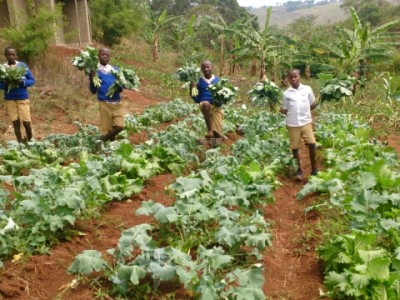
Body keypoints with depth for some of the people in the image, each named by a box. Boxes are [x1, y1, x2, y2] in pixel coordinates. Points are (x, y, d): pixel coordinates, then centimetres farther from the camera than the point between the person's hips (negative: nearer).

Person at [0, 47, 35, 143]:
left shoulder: (23, 65, -2)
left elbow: (32, 80, 1)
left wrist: (22, 82, -18)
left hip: (23, 98, -1)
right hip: (10, 99, 1)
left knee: (26, 122, -2)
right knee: (15, 123, 6)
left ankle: (30, 141, 22)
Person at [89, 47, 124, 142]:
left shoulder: (115, 70, 11)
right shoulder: (95, 70, 3)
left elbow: (120, 89, 9)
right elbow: (93, 91, 0)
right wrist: (91, 80, -18)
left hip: (117, 103, 3)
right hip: (104, 103, -3)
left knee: (119, 126, -8)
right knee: (106, 130, -1)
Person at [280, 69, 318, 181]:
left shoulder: (307, 89, -1)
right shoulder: (286, 93, -1)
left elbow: (313, 104, 9)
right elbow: (285, 110, 5)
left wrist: (305, 111, 0)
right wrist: (280, 110, -13)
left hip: (306, 122, 0)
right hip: (292, 124, 0)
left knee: (312, 144, -5)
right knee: (295, 147, 6)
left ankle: (314, 168, 13)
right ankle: (299, 170, 21)